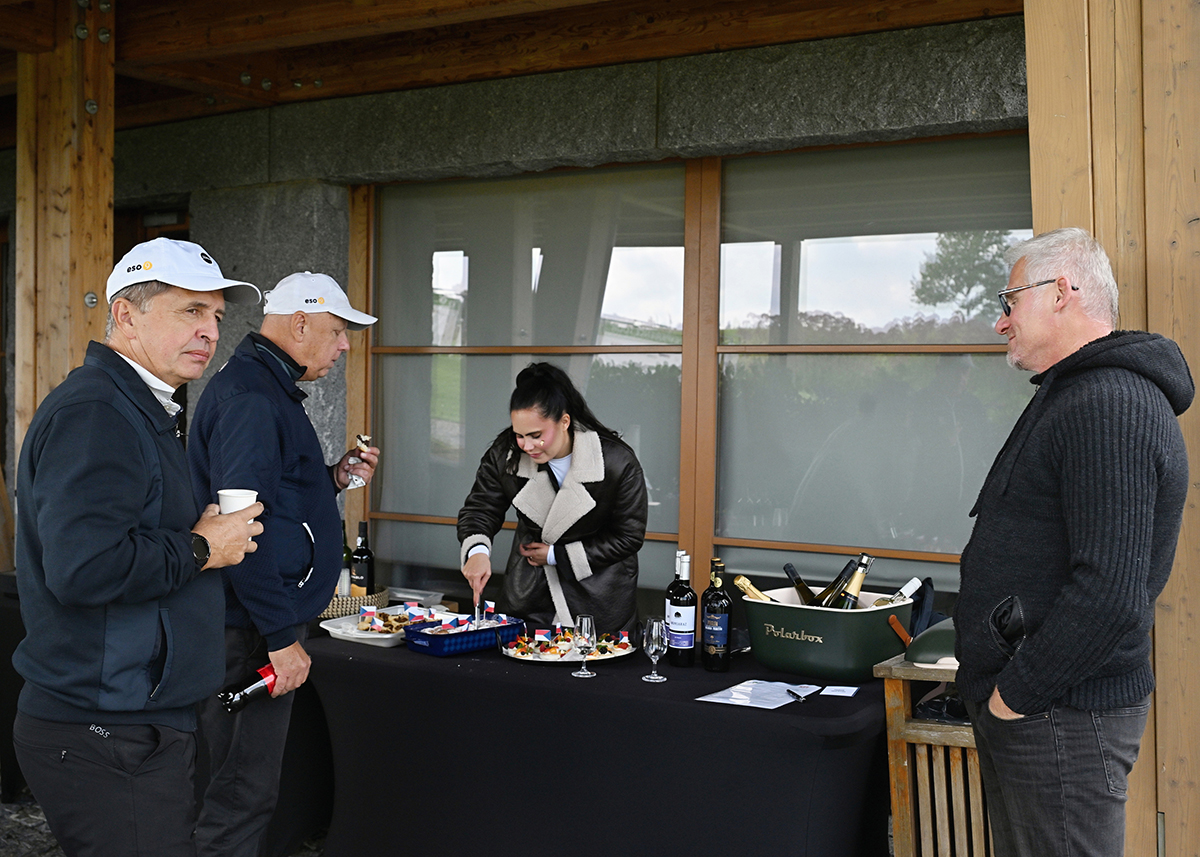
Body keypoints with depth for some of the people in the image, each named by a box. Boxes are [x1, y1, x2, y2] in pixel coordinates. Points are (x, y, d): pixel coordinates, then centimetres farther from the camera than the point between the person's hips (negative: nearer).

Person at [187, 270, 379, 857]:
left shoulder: (265, 389, 17)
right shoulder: (249, 396, -17)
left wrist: (333, 480, 9)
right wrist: (281, 637, -23)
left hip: (261, 626, 11)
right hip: (251, 632, -11)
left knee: (243, 782, 17)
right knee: (242, 793, -2)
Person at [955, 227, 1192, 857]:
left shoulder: (1109, 407, -20)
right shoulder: (1074, 397, 17)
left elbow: (1111, 593, -29)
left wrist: (1015, 695, -19)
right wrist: (1000, 686, 15)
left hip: (1064, 722, -10)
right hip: (1022, 711, 10)